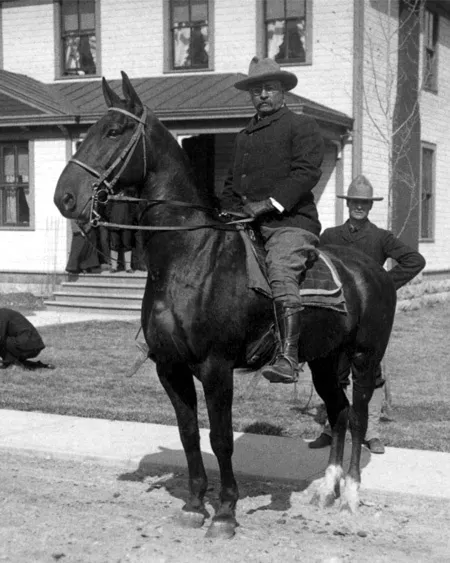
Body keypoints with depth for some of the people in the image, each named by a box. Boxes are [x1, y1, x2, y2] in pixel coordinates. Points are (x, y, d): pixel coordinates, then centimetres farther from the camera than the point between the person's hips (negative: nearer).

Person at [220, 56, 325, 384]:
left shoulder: (302, 126, 6)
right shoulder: (244, 137, 27)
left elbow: (306, 172, -8)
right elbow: (232, 183, 30)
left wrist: (269, 203, -18)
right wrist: (229, 212, 9)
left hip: (290, 221, -7)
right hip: (247, 224, 8)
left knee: (281, 274, -28)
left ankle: (288, 359, -35)